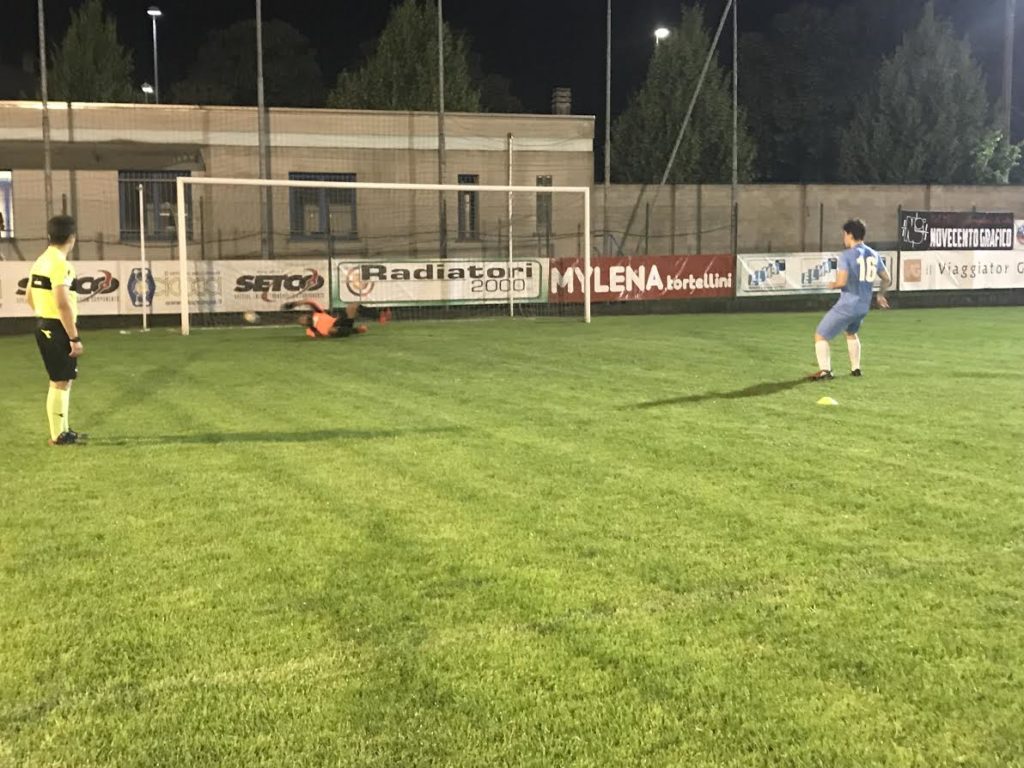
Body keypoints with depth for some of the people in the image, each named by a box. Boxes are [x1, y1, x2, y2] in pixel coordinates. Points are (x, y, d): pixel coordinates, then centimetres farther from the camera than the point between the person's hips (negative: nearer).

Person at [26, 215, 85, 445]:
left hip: (44, 325, 10)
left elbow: (30, 297, 20)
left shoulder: (41, 261, 11)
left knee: (62, 380, 18)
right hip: (57, 329, -10)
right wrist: (75, 338, -22)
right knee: (61, 382, -2)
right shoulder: (60, 264, -18)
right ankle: (58, 435, 3)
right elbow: (62, 304, -24)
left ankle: (62, 430, 26)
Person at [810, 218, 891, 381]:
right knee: (851, 333, 34)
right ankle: (856, 368, 32)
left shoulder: (846, 255, -15)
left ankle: (825, 371, -13)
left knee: (820, 335, 1)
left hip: (847, 305, -7)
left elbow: (841, 282, -24)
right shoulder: (874, 255, 7)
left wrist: (832, 285, -2)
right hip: (863, 307, 7)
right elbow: (887, 280, 14)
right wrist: (880, 295, 32)